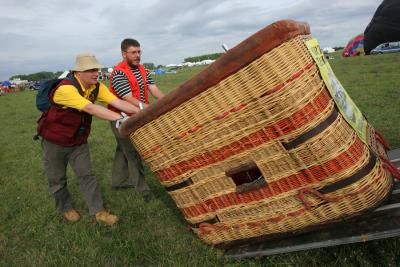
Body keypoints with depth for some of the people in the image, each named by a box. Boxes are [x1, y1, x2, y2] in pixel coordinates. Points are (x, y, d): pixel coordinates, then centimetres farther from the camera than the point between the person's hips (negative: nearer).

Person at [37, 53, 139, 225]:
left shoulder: (96, 87, -10)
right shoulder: (66, 88, -31)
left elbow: (117, 102, -19)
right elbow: (91, 109, -41)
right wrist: (121, 118, -46)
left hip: (79, 141, 5)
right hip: (55, 140, -4)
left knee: (86, 174, 3)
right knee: (57, 179, 11)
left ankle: (99, 212, 8)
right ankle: (66, 208, 33)